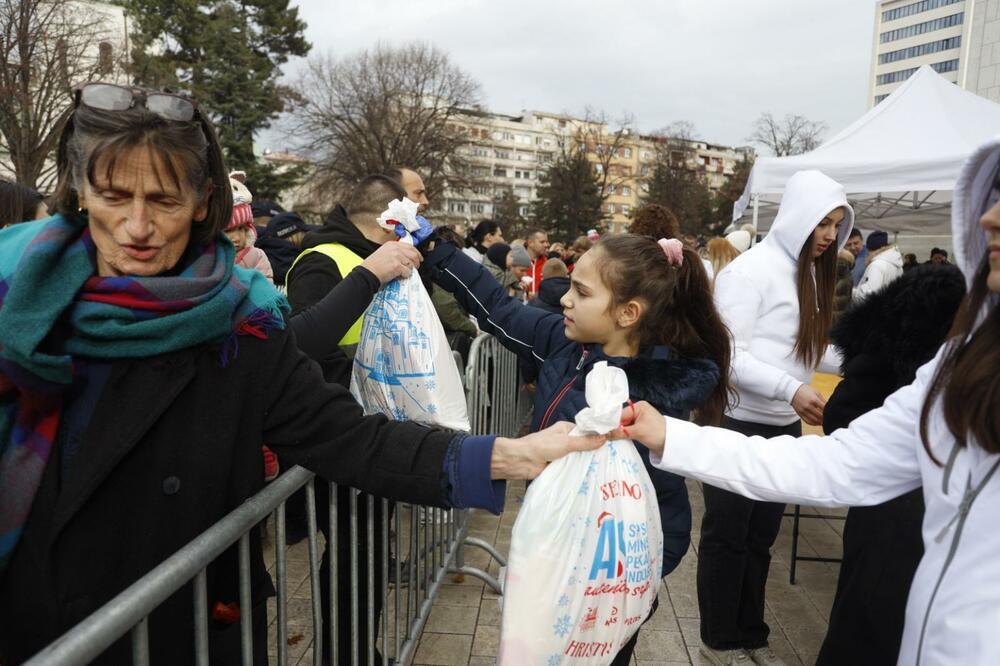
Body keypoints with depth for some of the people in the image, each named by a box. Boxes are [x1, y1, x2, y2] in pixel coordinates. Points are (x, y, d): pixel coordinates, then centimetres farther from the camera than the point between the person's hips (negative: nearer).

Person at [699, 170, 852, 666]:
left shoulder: (809, 272, 10)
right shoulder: (751, 270, -16)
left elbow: (808, 347, 13)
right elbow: (728, 355, -21)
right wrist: (792, 389, -28)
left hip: (782, 426, 8)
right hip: (738, 424, -8)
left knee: (760, 537, 19)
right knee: (726, 536, 8)